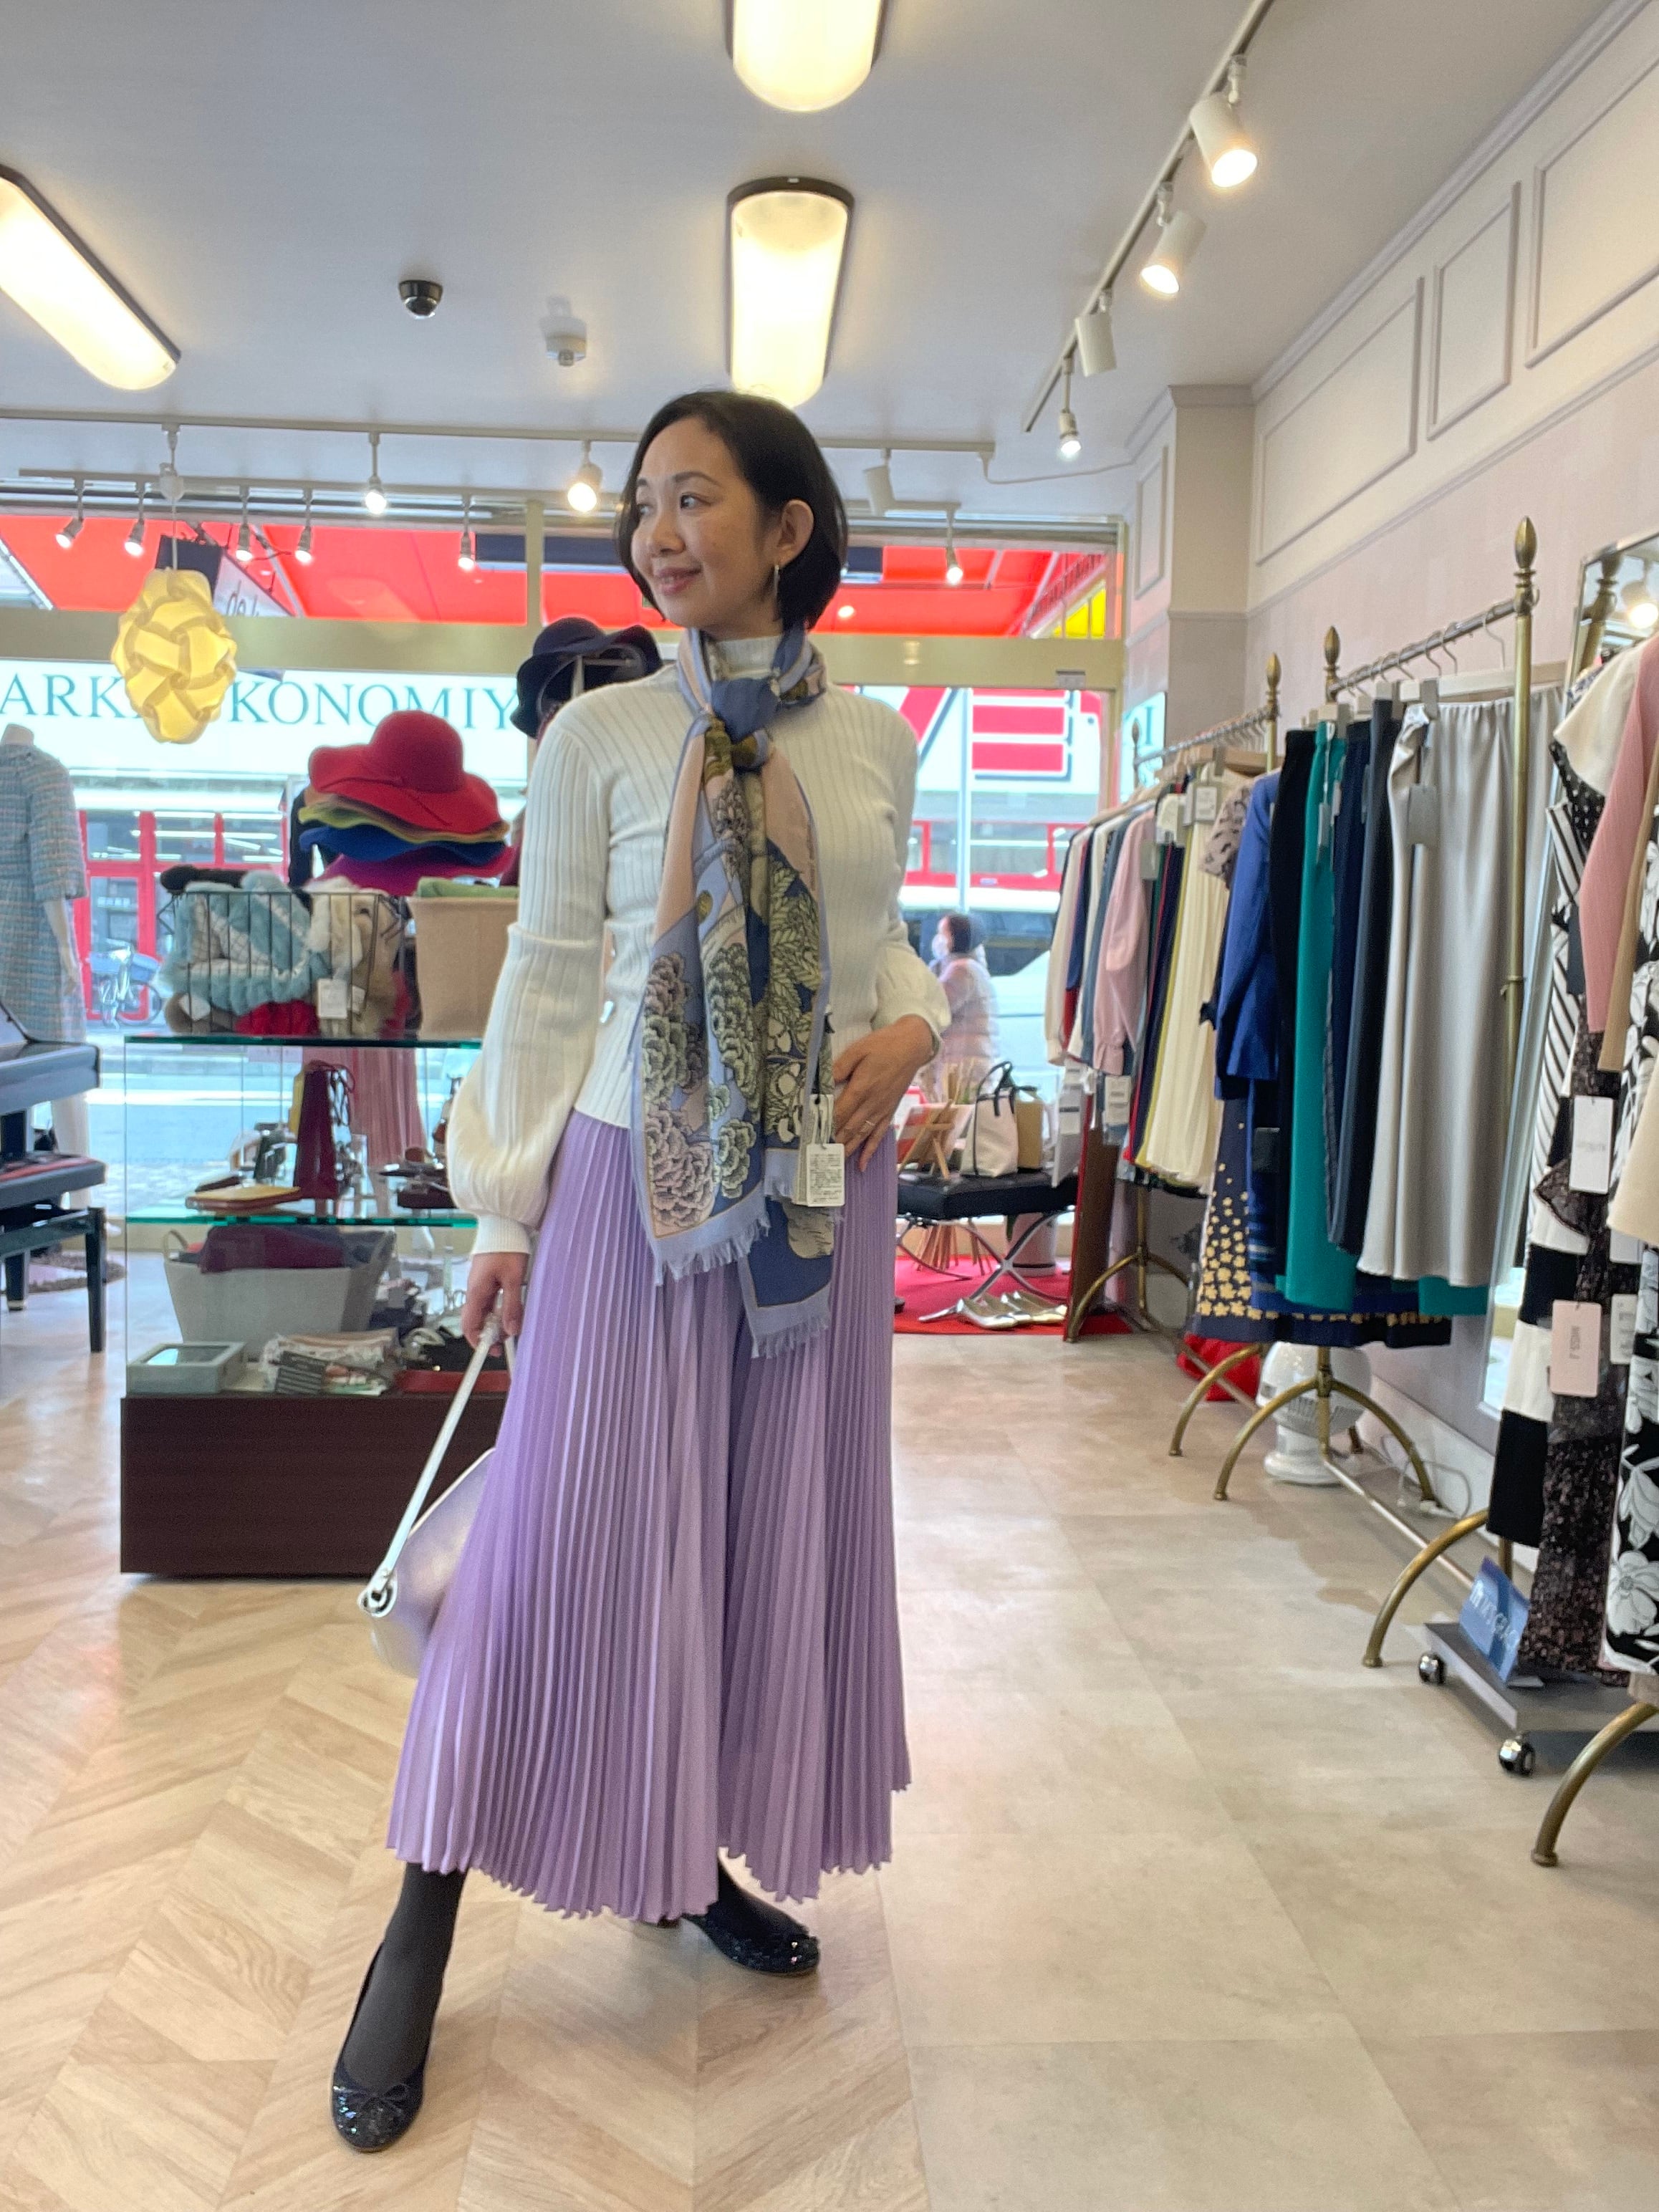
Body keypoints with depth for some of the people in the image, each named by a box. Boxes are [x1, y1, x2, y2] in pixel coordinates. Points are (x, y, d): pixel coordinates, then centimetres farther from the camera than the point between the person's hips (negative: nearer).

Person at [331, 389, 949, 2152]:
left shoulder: (872, 742, 6)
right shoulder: (599, 738, -2)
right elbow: (548, 981, -2)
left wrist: (913, 1027, -7)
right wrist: (505, 1211, -3)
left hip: (825, 1184, 4)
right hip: (637, 1171, -3)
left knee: (778, 1522, 12)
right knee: (572, 1527, 2)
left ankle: (697, 1856, 35)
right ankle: (425, 1922, 21)